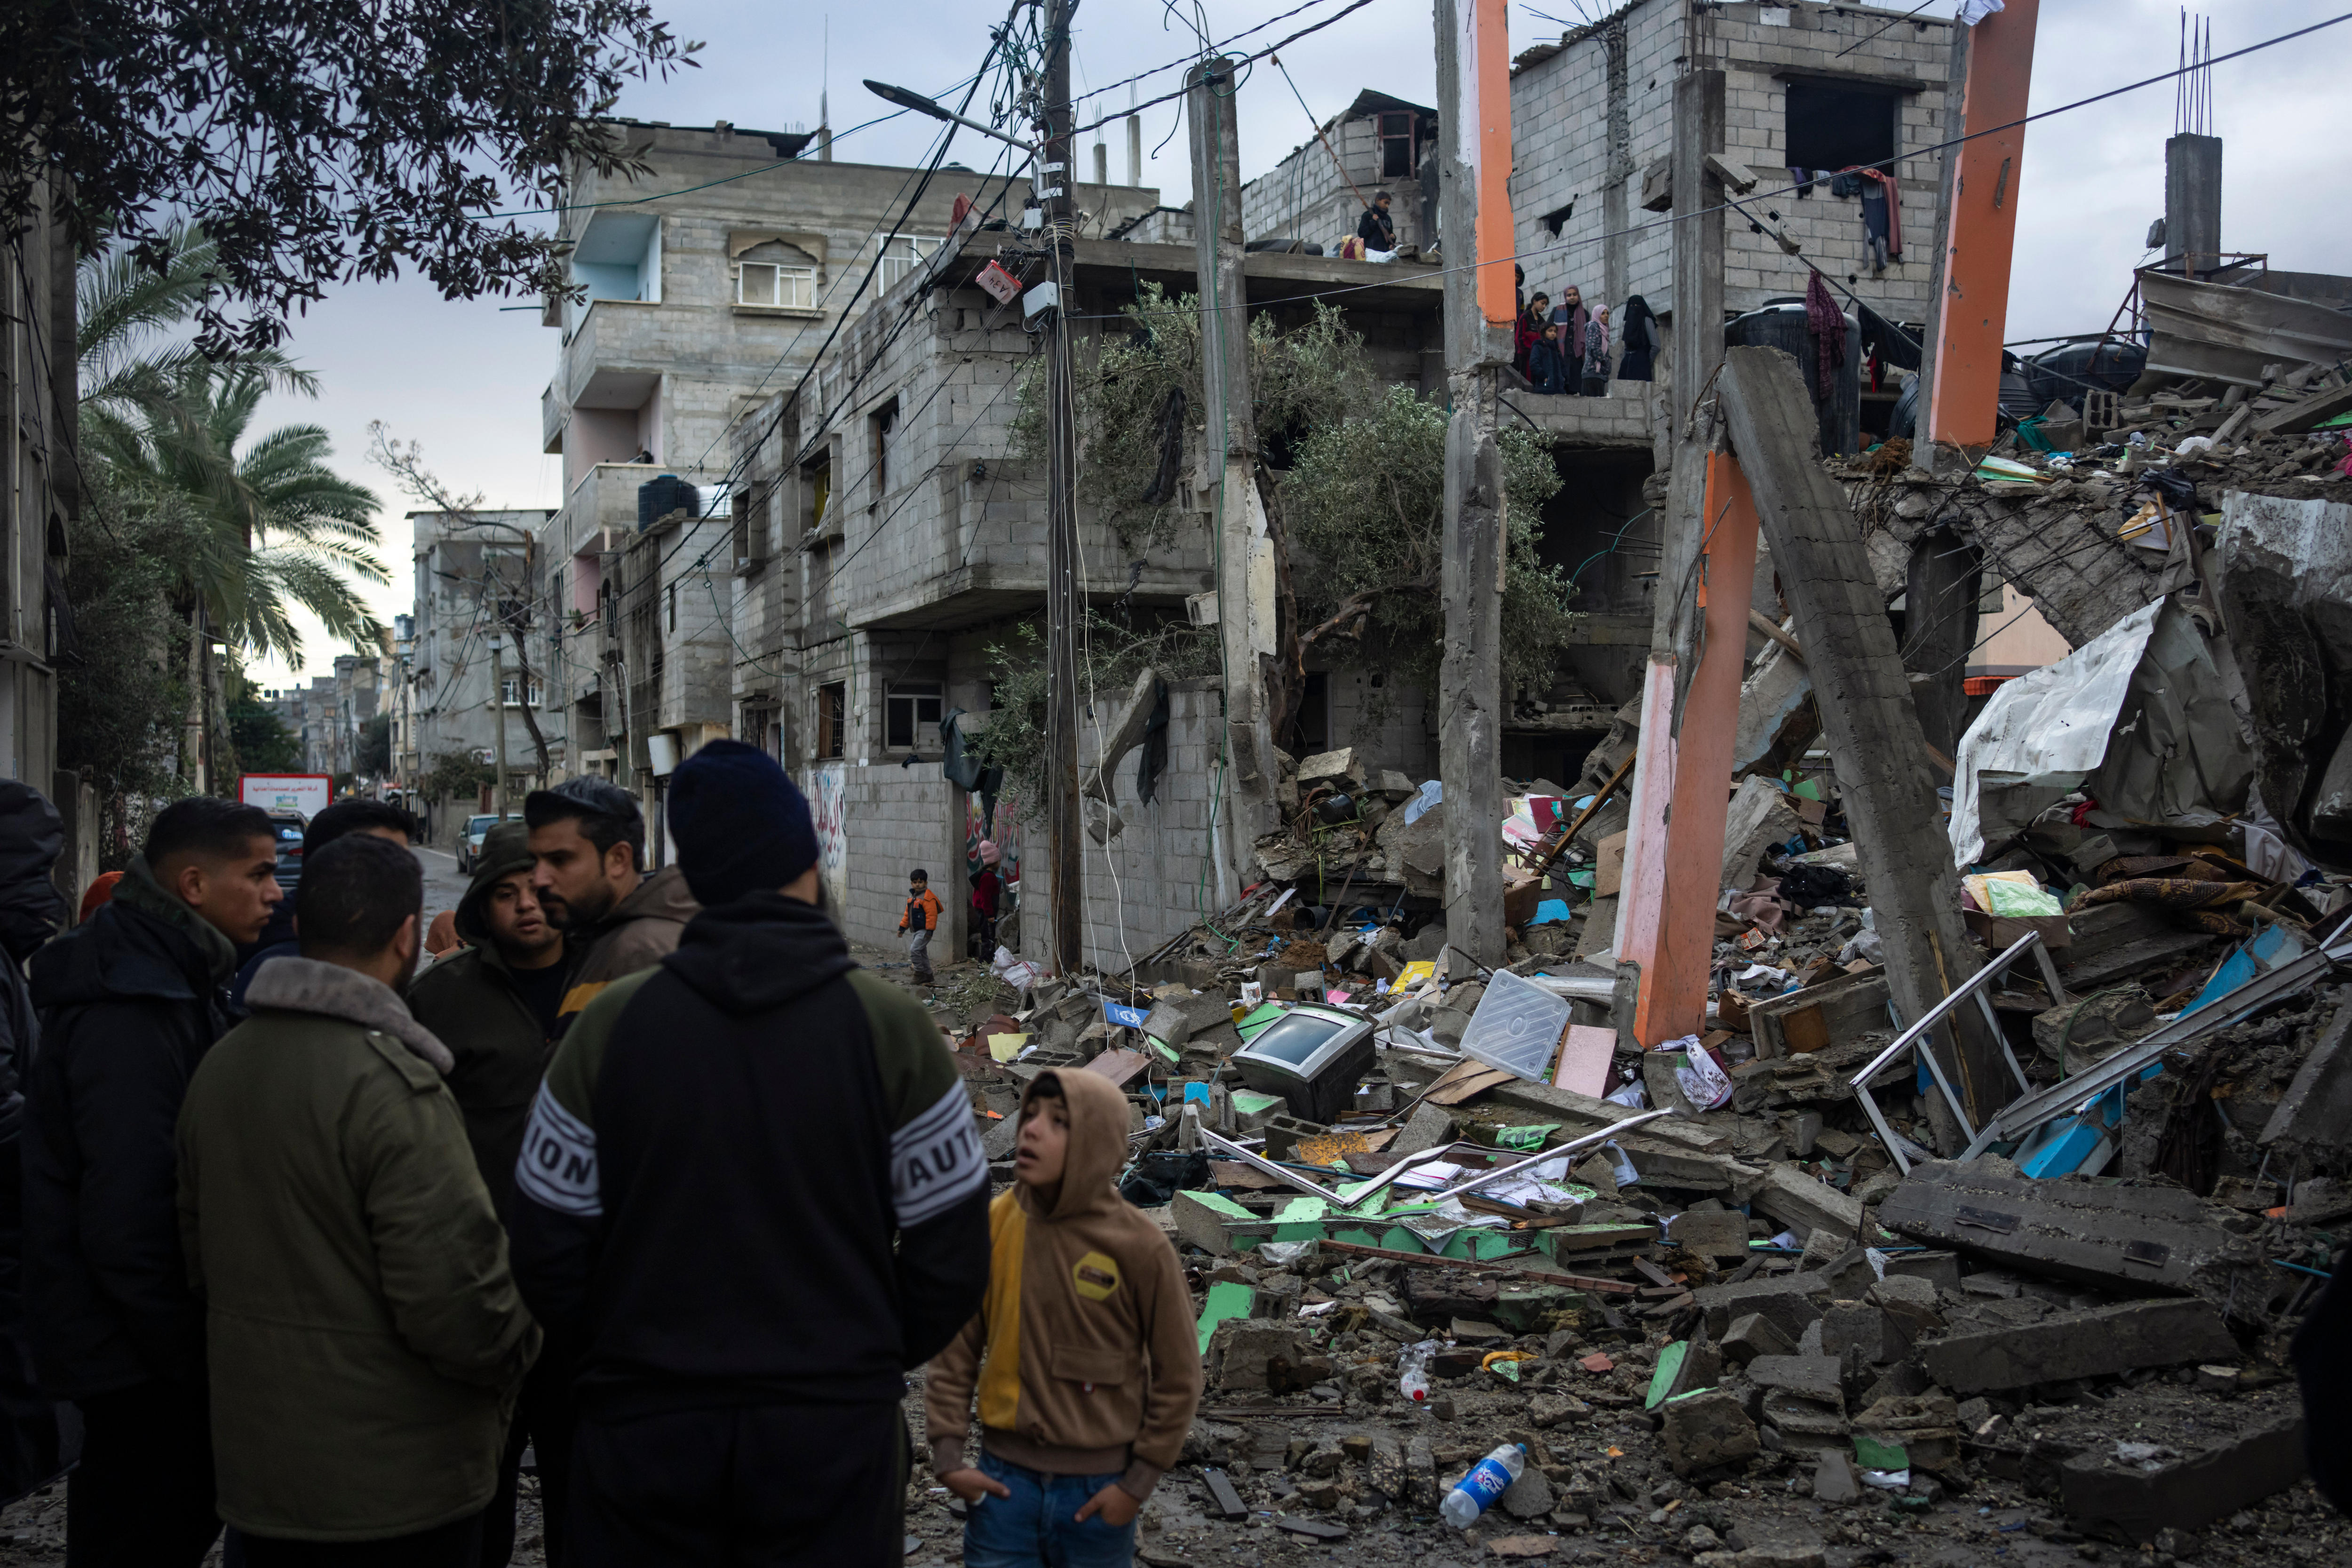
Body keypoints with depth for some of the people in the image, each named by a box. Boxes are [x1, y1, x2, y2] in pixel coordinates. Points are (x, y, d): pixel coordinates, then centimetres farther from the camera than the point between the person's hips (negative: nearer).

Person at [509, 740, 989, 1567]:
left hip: (642, 1429, 1)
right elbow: (951, 1259, -5)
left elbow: (549, 1255, -2)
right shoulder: (891, 1026, -9)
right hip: (835, 1433, -1)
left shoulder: (609, 1023, -6)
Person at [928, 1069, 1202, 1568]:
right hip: (1005, 1478, 2)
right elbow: (956, 1346, 3)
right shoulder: (994, 1223, -5)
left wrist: (1138, 1483, -3)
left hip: (1097, 1489, -2)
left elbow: (1177, 1377, -4)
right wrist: (947, 1454, -1)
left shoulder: (1140, 1248, -12)